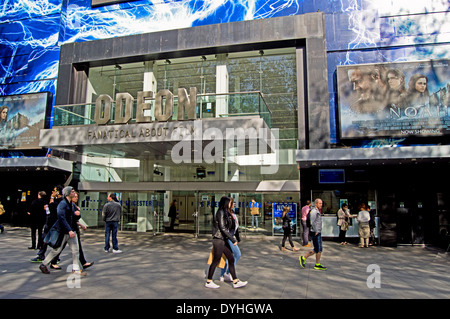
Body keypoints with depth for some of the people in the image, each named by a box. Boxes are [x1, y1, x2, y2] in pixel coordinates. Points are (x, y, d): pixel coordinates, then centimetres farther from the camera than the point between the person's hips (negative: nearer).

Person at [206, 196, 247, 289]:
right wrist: (233, 239, -20)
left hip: (224, 240, 9)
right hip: (219, 240, -9)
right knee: (216, 260, 1)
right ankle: (208, 282, 16)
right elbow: (222, 228, -22)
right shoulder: (221, 213, -16)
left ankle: (236, 282, 15)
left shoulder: (225, 213, 13)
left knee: (231, 259, 9)